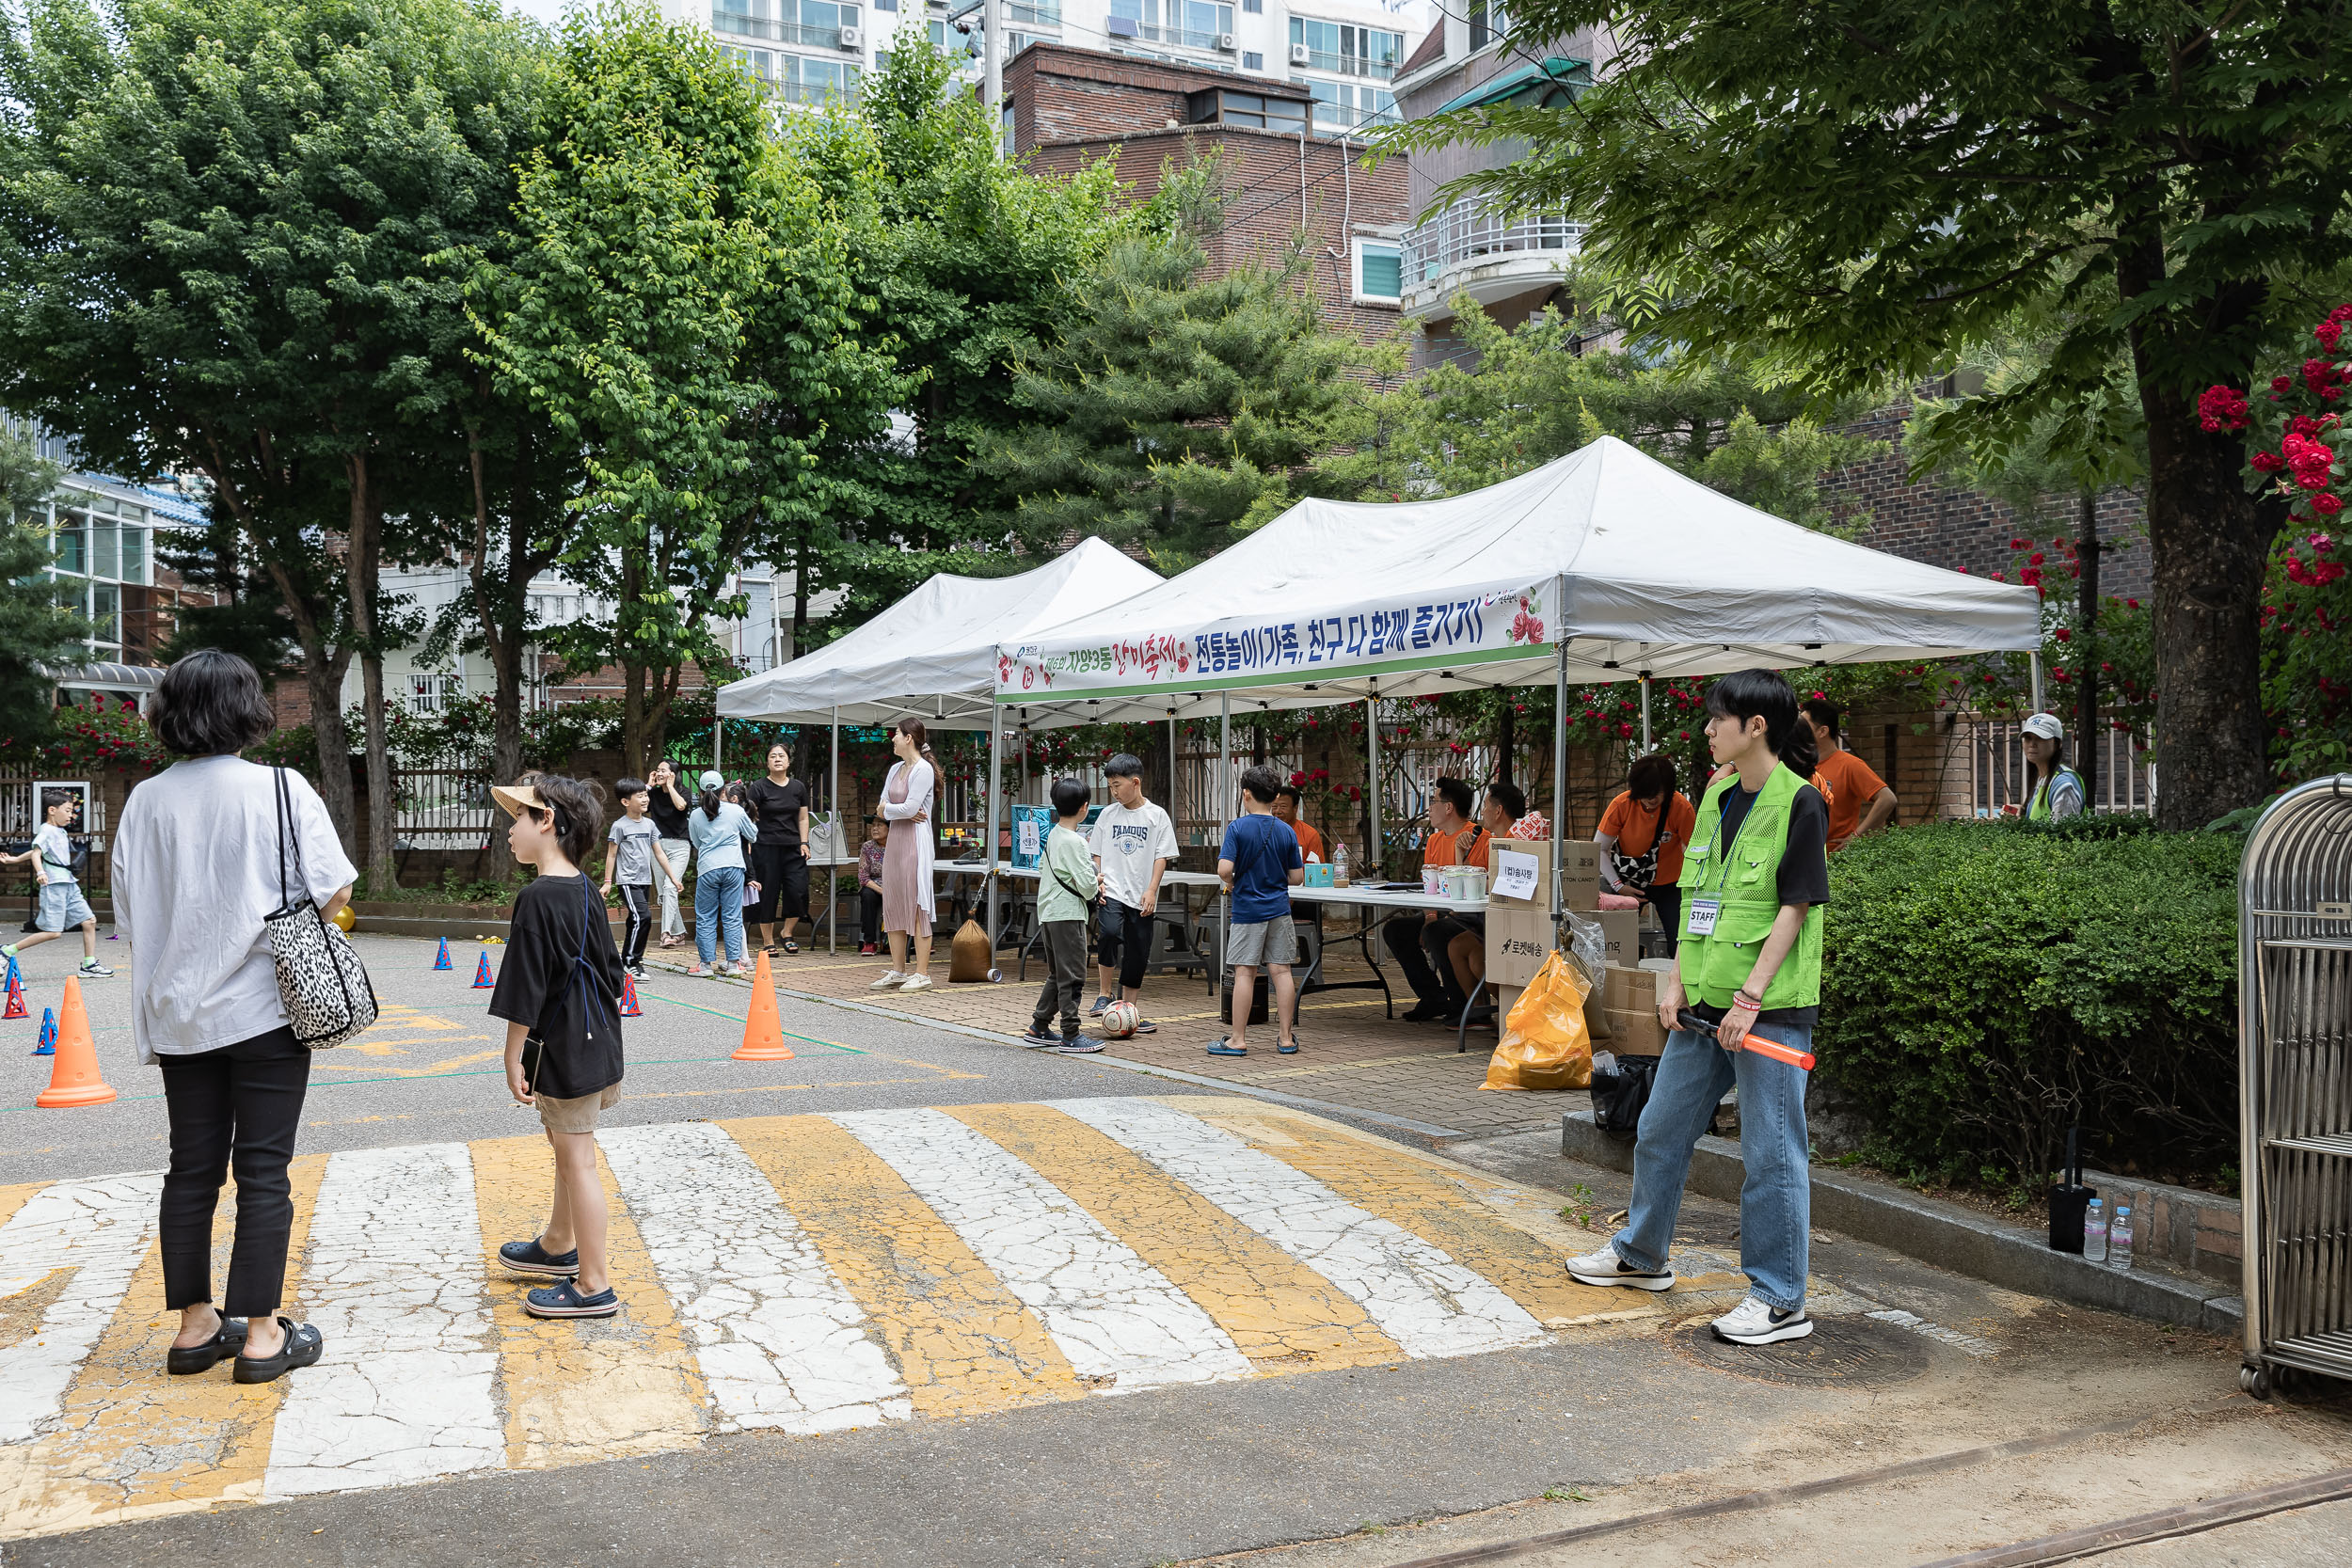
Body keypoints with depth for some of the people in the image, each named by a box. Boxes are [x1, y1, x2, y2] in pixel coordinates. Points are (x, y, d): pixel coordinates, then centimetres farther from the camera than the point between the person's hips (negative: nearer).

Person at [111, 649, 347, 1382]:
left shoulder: (145, 800, 1)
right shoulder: (280, 787, -11)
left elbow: (129, 916, 6)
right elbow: (335, 890, -11)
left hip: (178, 1013, 4)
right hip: (264, 1008, -4)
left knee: (192, 1168, 13)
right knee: (263, 1171, 2)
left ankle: (195, 1325, 22)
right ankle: (260, 1333, 7)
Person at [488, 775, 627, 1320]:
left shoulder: (538, 898, -20)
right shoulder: (585, 891, 8)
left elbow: (525, 992, -20)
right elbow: (610, 974, 16)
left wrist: (514, 1058, -13)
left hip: (563, 1050, -9)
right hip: (595, 1043, 9)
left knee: (577, 1161, -1)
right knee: (567, 1151, 25)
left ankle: (593, 1287, 7)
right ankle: (559, 1246, 44)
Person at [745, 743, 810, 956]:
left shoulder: (798, 787, 12)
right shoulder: (758, 787, -1)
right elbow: (748, 817, -5)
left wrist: (804, 843, 6)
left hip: (793, 848, 3)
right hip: (766, 848, -3)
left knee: (798, 891, -7)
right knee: (767, 894, 0)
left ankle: (786, 934, 13)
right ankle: (768, 942, 10)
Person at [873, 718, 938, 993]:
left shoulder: (923, 769, -10)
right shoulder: (896, 768, 16)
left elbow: (910, 808, -18)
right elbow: (882, 808, 10)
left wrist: (887, 808, -1)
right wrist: (903, 812, -8)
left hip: (915, 841, -9)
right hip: (895, 838, 9)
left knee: (917, 907, -7)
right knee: (893, 906, 9)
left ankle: (922, 974, -4)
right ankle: (898, 971, 16)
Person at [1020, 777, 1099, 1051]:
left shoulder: (1052, 835, 10)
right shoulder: (1074, 841, -17)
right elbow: (1086, 884, -20)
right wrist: (1094, 891, 3)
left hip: (1049, 913, 9)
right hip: (1068, 915, -9)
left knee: (1057, 975, 17)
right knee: (1072, 976, -3)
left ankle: (1038, 1028, 21)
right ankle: (1071, 1035, 0)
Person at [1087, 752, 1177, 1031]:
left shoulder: (1156, 815, 2)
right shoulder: (1108, 814, 8)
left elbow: (1161, 856, 0)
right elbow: (1097, 853, 13)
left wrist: (1152, 890, -8)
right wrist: (1097, 879, -2)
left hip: (1141, 897, 0)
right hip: (1111, 891, 0)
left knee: (1137, 955, 5)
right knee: (1109, 932, -27)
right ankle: (1105, 994, -10)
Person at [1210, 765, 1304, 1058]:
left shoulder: (1237, 827, -10)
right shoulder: (1286, 831, 2)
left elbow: (1224, 870, -18)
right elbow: (1297, 877, 4)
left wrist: (1231, 884, 2)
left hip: (1247, 910, -3)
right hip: (1279, 909, 3)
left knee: (1244, 973, 1)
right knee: (1281, 971, 5)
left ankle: (1238, 1039, 7)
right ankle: (1285, 1039, 9)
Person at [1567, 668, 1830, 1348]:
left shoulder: (1801, 802, -11)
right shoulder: (1717, 796, 12)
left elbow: (1794, 908, -14)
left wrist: (1751, 997, -18)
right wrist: (1678, 980, 8)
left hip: (1772, 1007, -8)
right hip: (1706, 1004, 8)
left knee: (1771, 1151, -1)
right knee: (1660, 1131, 17)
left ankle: (1781, 1300, 11)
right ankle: (1642, 1255, 36)